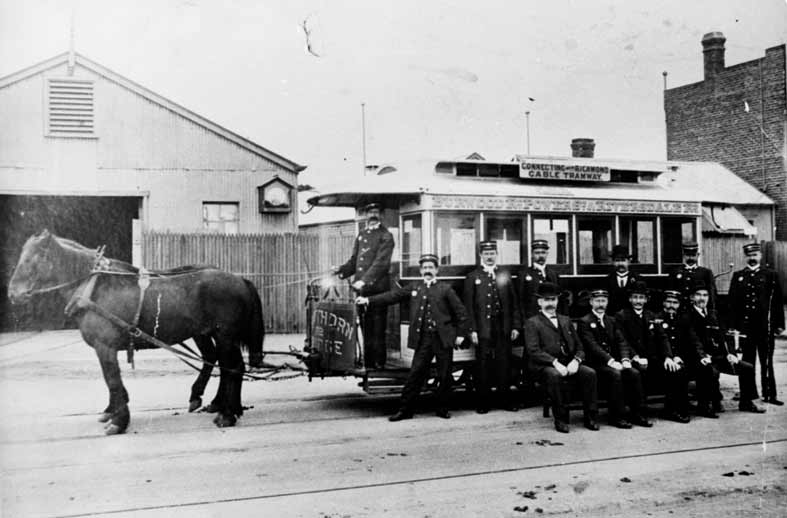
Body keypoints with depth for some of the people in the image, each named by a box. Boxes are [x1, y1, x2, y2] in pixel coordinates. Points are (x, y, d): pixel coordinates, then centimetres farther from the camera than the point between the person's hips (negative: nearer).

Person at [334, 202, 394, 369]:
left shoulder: (385, 236, -2)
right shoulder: (361, 235, 18)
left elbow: (381, 263, -13)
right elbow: (354, 260, 19)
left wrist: (364, 280, -23)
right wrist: (340, 270, 0)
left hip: (378, 288, -6)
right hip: (362, 289, 6)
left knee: (377, 330, -4)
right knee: (365, 329, 9)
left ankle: (379, 365, 3)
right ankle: (368, 363, 16)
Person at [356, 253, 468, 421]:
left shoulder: (445, 289, 3)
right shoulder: (414, 288, 12)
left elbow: (460, 312, 4)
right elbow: (393, 295, 8)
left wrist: (461, 334, -1)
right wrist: (368, 300, 1)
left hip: (443, 339, -2)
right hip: (423, 339, 2)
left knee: (445, 376, 4)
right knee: (415, 373, 0)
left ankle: (442, 409, 19)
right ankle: (405, 410, 6)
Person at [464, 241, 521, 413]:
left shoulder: (505, 274, 12)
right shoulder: (472, 277, 4)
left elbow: (514, 302, 10)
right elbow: (469, 306, 0)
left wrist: (516, 326, 3)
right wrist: (472, 330, -7)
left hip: (504, 328, 2)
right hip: (482, 329, -2)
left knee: (504, 364, 4)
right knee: (483, 366, 1)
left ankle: (505, 400, 14)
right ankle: (482, 403, 9)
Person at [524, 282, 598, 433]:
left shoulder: (566, 320, 22)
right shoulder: (532, 323, 5)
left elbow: (579, 347, 18)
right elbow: (533, 351, -8)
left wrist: (576, 360, -6)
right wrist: (555, 363, -21)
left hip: (569, 364, 5)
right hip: (545, 366, -4)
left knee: (590, 373, -23)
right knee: (554, 375, -37)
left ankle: (590, 417, -14)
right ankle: (561, 419, -23)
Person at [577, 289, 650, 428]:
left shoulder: (611, 321, 20)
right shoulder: (584, 322, -1)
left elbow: (621, 342, 10)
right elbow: (592, 345, -14)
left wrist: (625, 359, -10)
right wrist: (610, 361, -24)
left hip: (614, 361, 6)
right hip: (595, 363, -6)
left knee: (634, 373, -19)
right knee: (615, 374, -31)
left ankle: (637, 414, -13)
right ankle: (617, 417, -25)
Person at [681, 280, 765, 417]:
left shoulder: (713, 314, 20)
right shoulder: (687, 317, -2)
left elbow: (722, 337, 16)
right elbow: (693, 341, -14)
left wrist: (729, 354, 0)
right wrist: (702, 356, -30)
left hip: (719, 356, 7)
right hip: (701, 359, -7)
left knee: (748, 368, -3)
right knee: (712, 372, -37)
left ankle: (746, 402, 12)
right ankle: (705, 406, -20)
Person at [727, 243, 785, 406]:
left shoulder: (771, 275, 4)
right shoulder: (738, 276, 7)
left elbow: (778, 301, 2)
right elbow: (733, 302, 4)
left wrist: (779, 324, -1)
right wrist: (733, 325, -1)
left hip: (766, 325, -1)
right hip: (745, 325, 1)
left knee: (766, 361, 4)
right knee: (747, 361, 6)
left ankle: (769, 394, 10)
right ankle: (749, 393, 14)